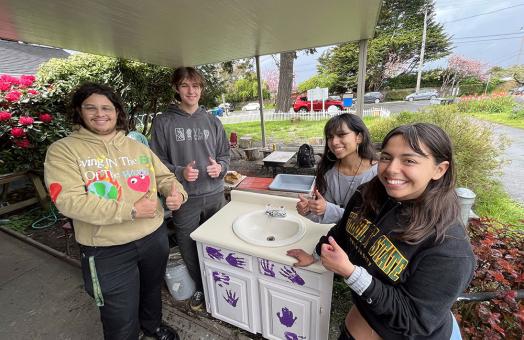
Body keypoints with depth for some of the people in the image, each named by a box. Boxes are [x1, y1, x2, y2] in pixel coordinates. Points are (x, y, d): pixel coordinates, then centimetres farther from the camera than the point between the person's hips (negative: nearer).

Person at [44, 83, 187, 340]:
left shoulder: (137, 147, 4)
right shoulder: (63, 150, -8)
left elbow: (164, 177, 7)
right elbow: (69, 201, -19)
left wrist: (176, 192, -16)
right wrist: (131, 210, -24)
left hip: (154, 237, 5)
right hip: (108, 251, -4)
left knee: (152, 289, 30)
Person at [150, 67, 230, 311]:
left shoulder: (212, 122, 5)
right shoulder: (163, 122, -2)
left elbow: (225, 154, 9)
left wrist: (220, 167, -12)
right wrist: (179, 172, -18)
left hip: (215, 194, 2)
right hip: (184, 198, -1)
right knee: (189, 248, 14)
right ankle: (200, 288, 43)